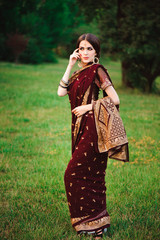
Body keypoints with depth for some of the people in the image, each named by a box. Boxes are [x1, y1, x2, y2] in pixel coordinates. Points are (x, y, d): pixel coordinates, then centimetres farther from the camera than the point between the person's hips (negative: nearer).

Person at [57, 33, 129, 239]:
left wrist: (88, 107, -14)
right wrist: (70, 65, 1)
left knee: (75, 173, -7)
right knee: (90, 174, 12)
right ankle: (92, 218, 20)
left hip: (92, 128, -8)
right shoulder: (79, 73, 14)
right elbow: (61, 92, 2)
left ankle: (94, 222, 1)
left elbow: (115, 100, -15)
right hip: (80, 128, 8)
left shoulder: (96, 71, -10)